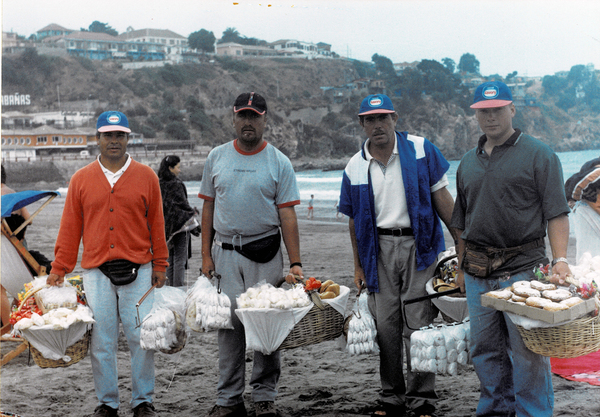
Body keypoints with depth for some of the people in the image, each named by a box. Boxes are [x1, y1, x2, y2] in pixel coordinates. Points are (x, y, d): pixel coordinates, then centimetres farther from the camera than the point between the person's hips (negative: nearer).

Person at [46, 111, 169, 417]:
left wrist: (159, 265, 4)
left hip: (137, 271, -1)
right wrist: (59, 269, 6)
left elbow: (156, 224, 7)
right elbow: (70, 228, 9)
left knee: (141, 338, 0)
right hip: (95, 272, 1)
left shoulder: (146, 177, 5)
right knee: (101, 341, 4)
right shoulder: (81, 180, 8)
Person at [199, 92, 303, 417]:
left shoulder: (279, 163, 0)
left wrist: (295, 263, -10)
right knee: (228, 323, 3)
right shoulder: (217, 157, 8)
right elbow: (208, 208, 10)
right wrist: (206, 255, 4)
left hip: (265, 255, -2)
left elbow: (287, 215, -3)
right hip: (225, 253, 2)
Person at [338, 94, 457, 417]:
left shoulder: (420, 150, -1)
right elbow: (354, 220, 12)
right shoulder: (355, 167, 6)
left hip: (418, 245, -3)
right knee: (385, 325, 6)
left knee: (418, 324, -3)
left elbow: (441, 198, 1)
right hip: (379, 249, 3)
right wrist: (358, 266, 11)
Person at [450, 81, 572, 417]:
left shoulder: (538, 155, -1)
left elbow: (557, 214, -6)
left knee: (527, 351, -3)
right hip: (478, 273, 6)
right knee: (485, 348, 11)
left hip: (522, 268, -5)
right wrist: (461, 267, 17)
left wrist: (560, 259, -17)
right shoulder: (469, 163, 16)